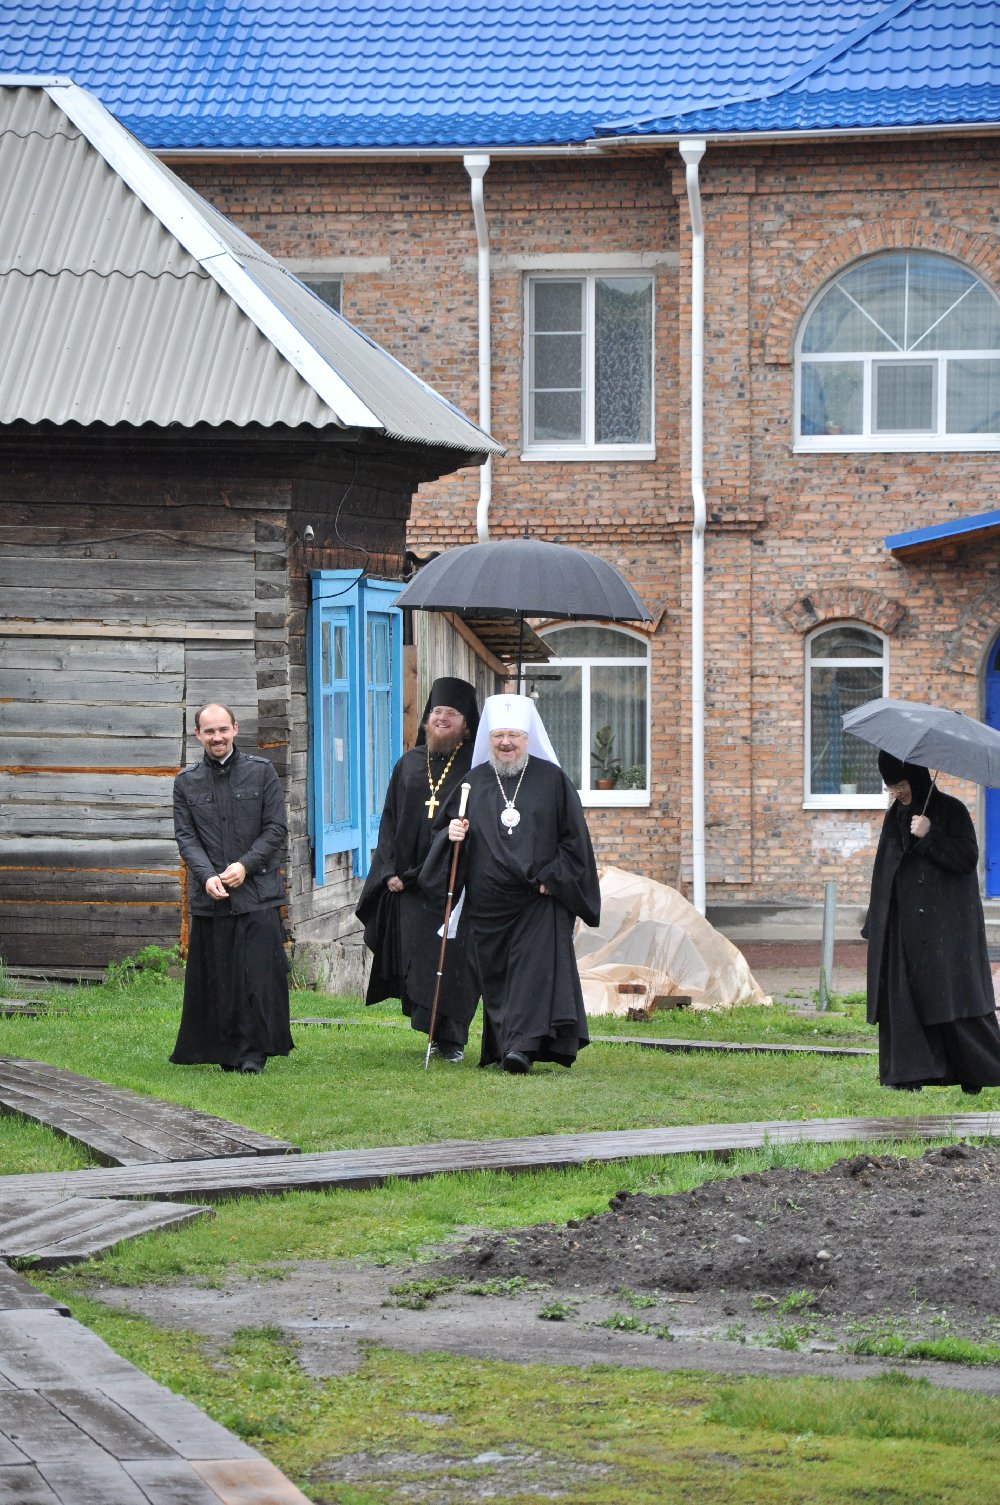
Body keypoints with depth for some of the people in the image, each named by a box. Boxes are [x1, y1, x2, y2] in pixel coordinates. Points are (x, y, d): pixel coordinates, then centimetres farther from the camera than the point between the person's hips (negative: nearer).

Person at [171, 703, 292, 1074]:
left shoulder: (261, 772, 4)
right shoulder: (186, 782, 9)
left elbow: (276, 828, 2)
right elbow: (186, 837, 4)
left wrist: (245, 865, -11)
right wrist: (207, 876, -13)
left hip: (257, 892, -2)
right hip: (209, 897, 2)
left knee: (257, 974, -7)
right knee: (215, 977, 2)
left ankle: (254, 1052, -1)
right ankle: (226, 1053, 12)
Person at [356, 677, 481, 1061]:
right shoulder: (409, 765, 12)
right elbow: (390, 820, 13)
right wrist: (390, 869, 3)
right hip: (410, 881, 4)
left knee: (454, 958, -5)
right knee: (418, 956, 2)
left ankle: (452, 1037, 4)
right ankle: (436, 1033, 13)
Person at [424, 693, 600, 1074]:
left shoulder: (551, 779, 2)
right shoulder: (474, 781, 9)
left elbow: (573, 837, 3)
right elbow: (448, 828, 14)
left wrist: (552, 878, -6)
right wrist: (452, 835, -9)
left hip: (539, 900, -3)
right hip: (488, 901, 3)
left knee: (533, 968, -13)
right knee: (495, 975, 5)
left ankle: (522, 1045, -19)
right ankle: (501, 1048, 11)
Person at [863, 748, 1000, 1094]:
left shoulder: (951, 811, -5)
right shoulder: (895, 817, 14)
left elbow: (968, 858, -13)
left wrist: (929, 836, -21)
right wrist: (875, 925, 14)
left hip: (944, 928, -6)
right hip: (902, 929, 6)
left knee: (953, 996, -8)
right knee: (902, 997, 0)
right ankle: (907, 1074, 2)